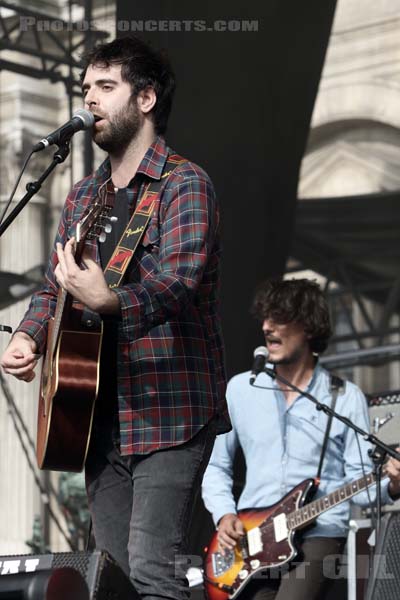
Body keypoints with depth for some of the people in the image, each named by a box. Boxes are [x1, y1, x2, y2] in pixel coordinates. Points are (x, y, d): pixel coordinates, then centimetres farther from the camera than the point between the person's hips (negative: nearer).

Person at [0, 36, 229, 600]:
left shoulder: (184, 184, -9)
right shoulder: (82, 197, 15)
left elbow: (178, 281, -25)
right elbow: (53, 288, 21)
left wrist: (108, 302, -43)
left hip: (168, 410, -8)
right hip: (102, 412, 8)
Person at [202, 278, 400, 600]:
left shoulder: (346, 398, 3)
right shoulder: (240, 389, 10)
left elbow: (359, 480, 1)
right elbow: (215, 465, 17)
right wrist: (224, 515, 1)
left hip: (318, 534, -2)